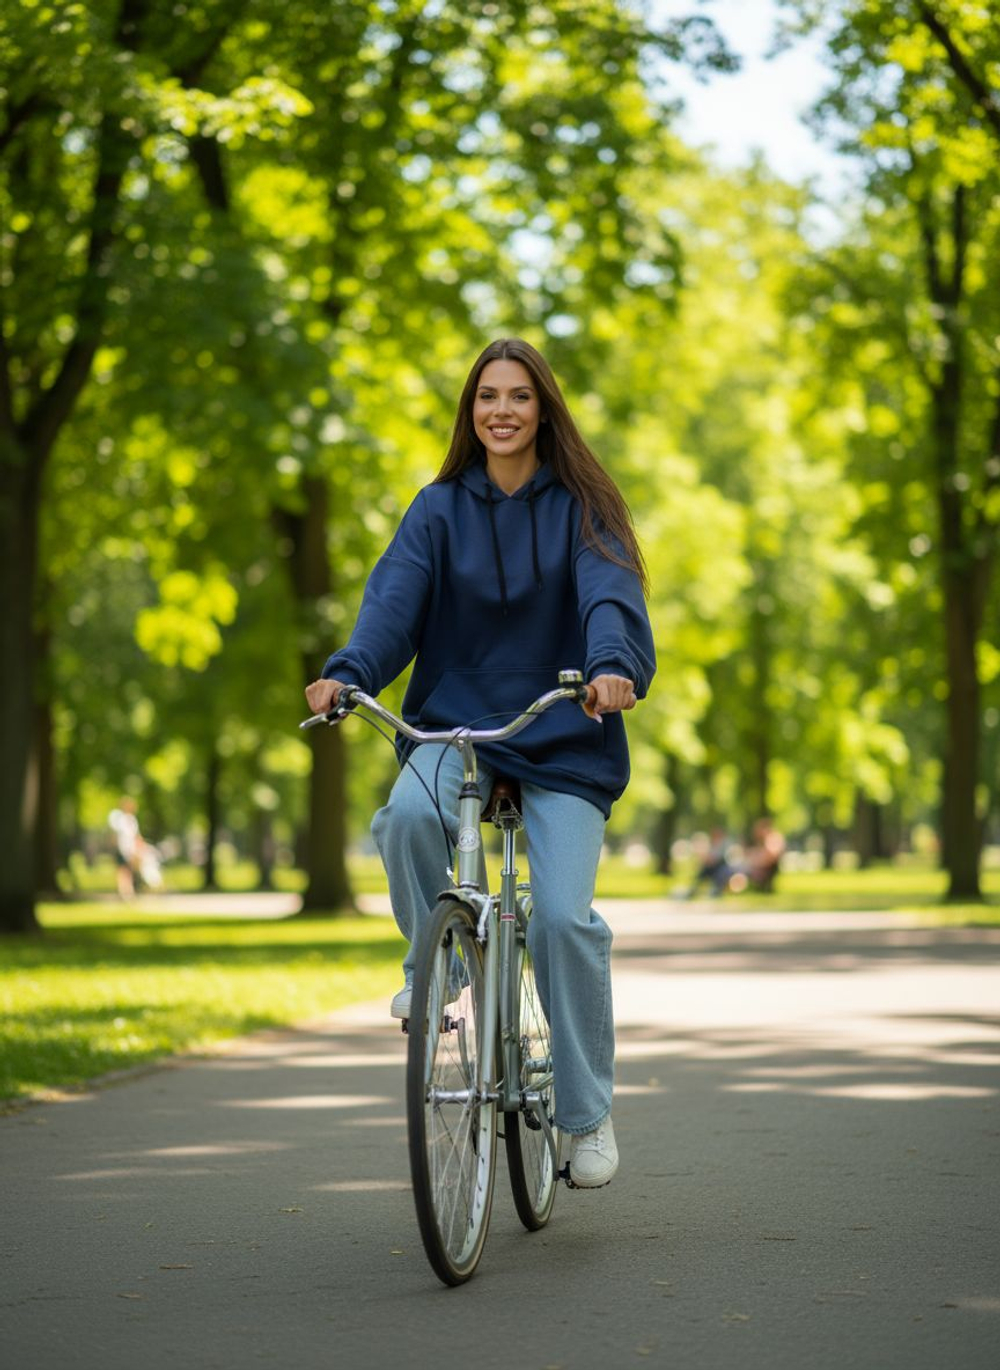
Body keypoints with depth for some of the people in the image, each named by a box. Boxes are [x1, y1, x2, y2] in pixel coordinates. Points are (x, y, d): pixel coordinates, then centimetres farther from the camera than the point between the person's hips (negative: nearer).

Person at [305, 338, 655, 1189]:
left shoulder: (581, 508, 2)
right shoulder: (440, 509, 7)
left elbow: (609, 596, -14)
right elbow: (395, 598, -6)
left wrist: (613, 667, -36)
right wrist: (350, 671, -26)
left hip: (563, 735, -1)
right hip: (455, 722, 2)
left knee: (564, 915, -17)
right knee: (409, 814, -33)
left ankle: (589, 1112, 0)